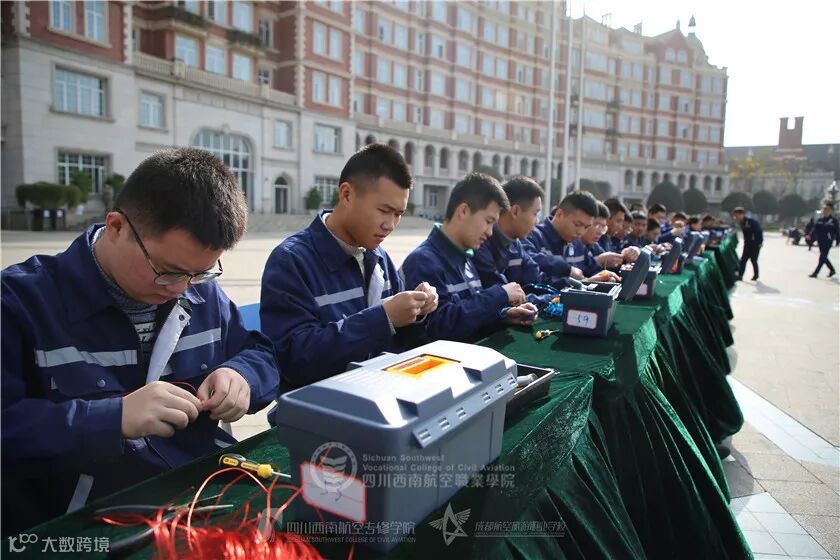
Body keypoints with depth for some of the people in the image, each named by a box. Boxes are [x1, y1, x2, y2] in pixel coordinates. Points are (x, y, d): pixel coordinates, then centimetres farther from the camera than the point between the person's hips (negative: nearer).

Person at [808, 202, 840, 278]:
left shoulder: (834, 220, -7)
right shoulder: (820, 219, 6)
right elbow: (815, 229, 6)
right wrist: (811, 236, -9)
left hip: (828, 241, -6)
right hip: (820, 241, 6)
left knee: (822, 257, -5)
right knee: (823, 257, 14)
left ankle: (816, 272, -3)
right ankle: (832, 270, 32)